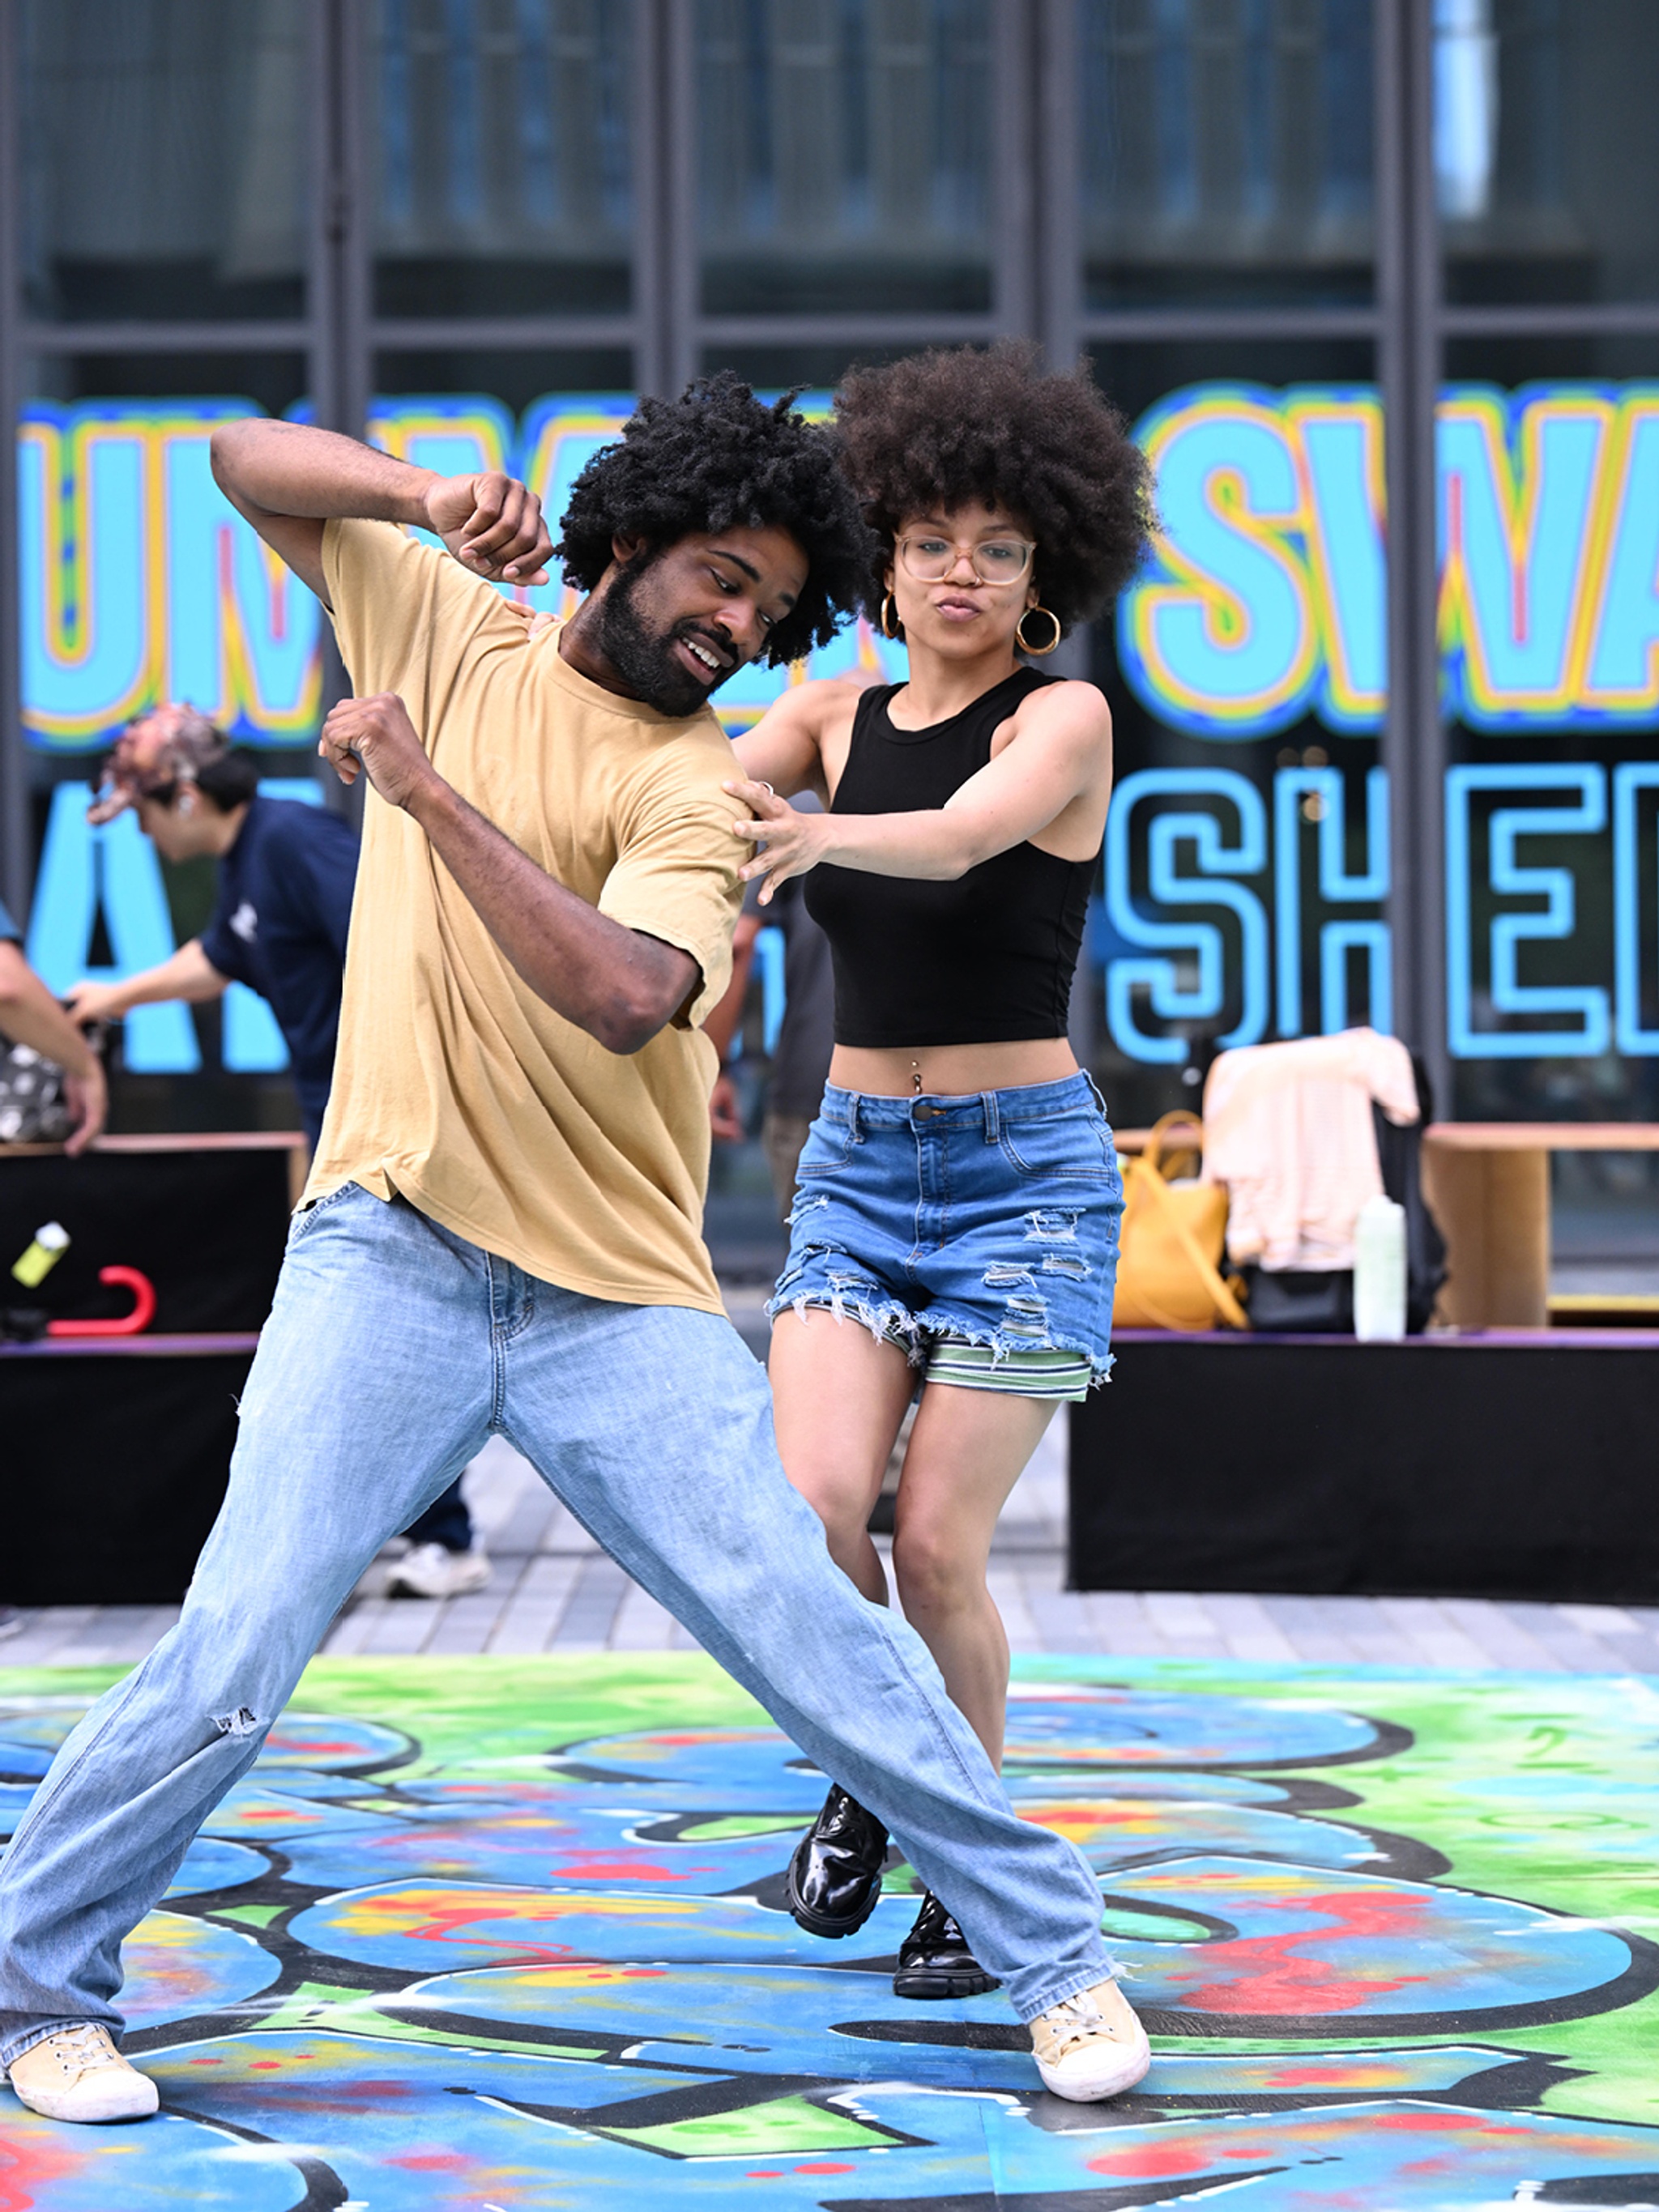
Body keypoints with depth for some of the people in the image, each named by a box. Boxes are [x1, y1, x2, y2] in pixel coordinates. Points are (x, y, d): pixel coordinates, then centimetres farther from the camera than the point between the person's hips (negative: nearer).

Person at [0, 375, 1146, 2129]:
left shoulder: (696, 784, -2)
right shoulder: (447, 628, 9)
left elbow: (624, 998, -20)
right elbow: (247, 460, 12)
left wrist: (430, 793, -23)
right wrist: (432, 498, -7)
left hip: (616, 1300, -1)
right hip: (387, 1258, 1)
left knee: (818, 1643, -4)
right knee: (235, 1657, -10)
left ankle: (1055, 1954, 11)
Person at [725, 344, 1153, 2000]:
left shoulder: (1064, 717, -8)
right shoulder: (836, 715, 7)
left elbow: (962, 836, -29)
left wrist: (822, 834, -50)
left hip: (1024, 1174, -4)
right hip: (856, 1166, 4)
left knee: (936, 1546, -8)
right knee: (814, 1507, -14)